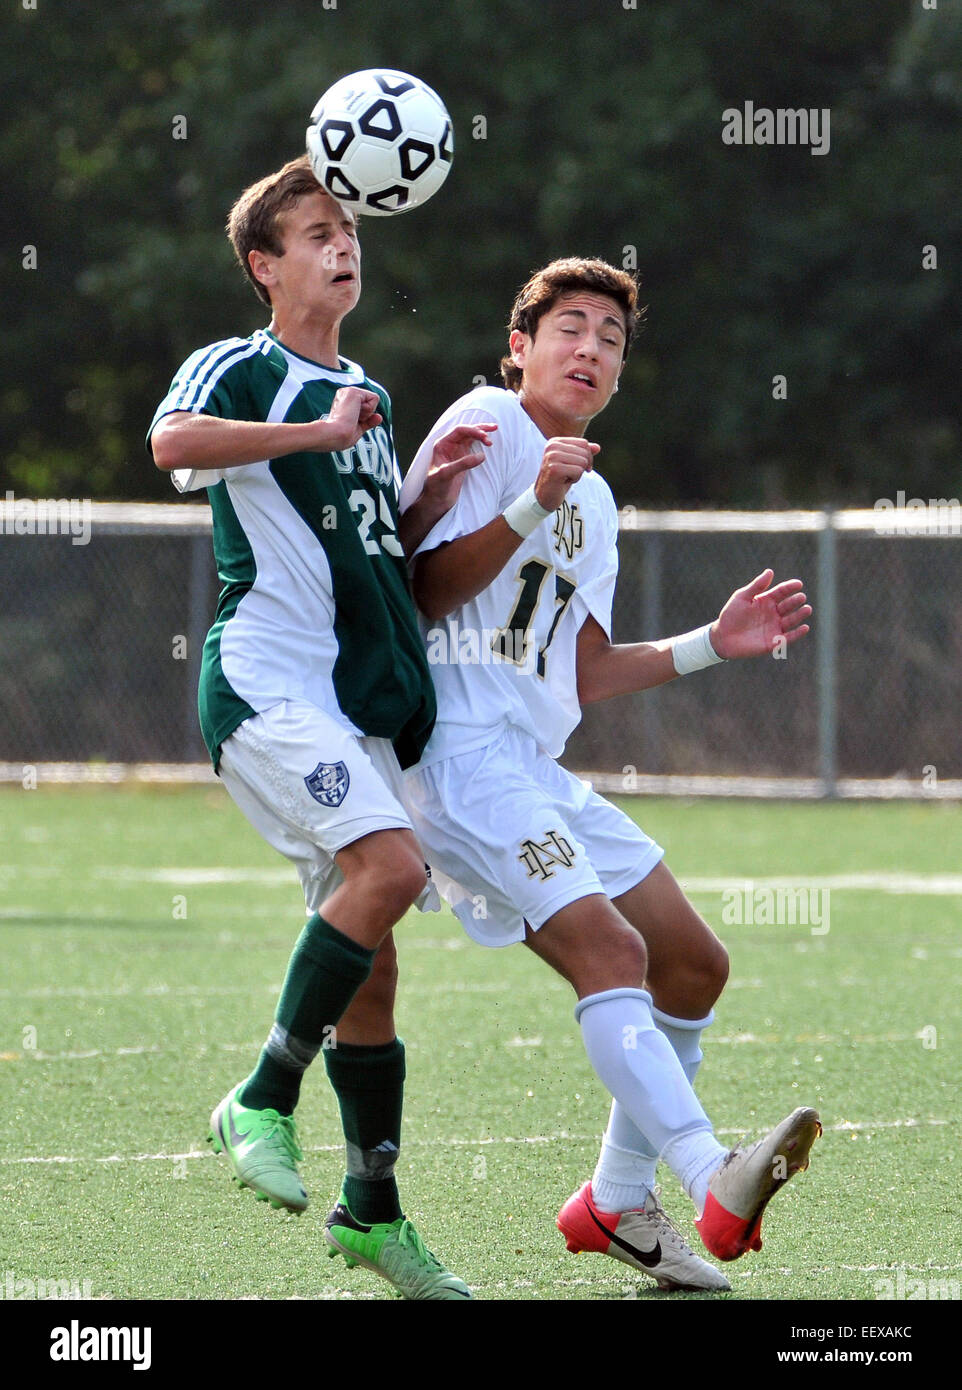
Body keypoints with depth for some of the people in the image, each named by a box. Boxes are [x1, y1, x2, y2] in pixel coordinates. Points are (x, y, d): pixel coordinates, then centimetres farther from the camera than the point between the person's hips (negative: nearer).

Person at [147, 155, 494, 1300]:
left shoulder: (364, 396, 22)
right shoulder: (239, 369, -2)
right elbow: (171, 442, -25)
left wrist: (433, 493, 10)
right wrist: (321, 432, -24)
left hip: (357, 702, 8)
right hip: (266, 681, -8)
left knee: (371, 963, 7)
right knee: (390, 865, -28)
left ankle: (371, 1212, 13)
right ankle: (262, 1104, -17)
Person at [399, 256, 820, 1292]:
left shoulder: (595, 503, 24)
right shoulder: (489, 424, -2)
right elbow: (425, 594, -10)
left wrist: (714, 643, 15)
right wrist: (533, 506, -21)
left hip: (536, 767, 9)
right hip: (460, 748, -9)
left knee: (692, 965, 9)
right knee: (608, 944, -26)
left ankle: (616, 1203, 19)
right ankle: (713, 1180, -42)